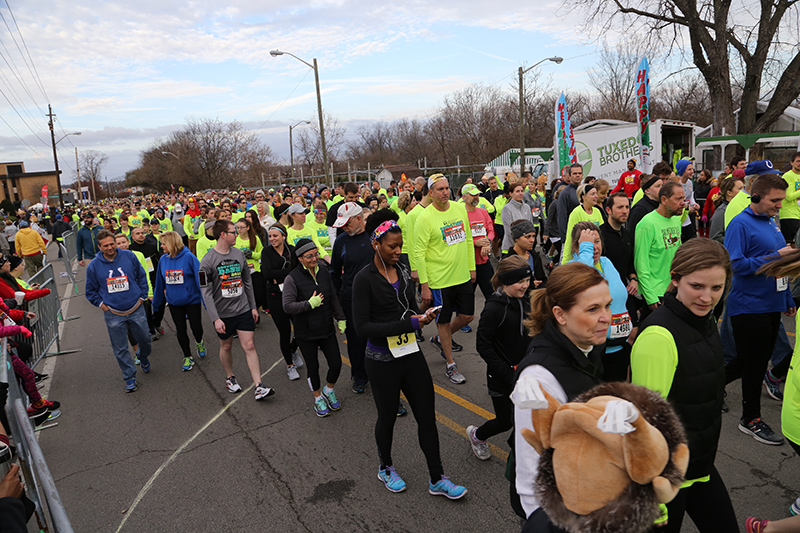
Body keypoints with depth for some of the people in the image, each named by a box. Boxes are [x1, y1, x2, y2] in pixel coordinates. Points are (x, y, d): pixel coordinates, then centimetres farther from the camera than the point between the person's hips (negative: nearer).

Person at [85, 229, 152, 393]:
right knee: (120, 349, 6)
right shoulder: (93, 266, -4)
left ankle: (144, 358, 47)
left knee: (144, 339, 15)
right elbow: (90, 290, 10)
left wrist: (142, 296, 5)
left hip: (136, 310, 1)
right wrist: (101, 304, 1)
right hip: (113, 314, 0)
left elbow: (142, 276, 8)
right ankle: (130, 377, 20)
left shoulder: (129, 256, -5)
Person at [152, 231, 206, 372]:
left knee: (196, 329, -1)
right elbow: (160, 282, 10)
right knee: (180, 330, 10)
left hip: (192, 300, -4)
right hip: (174, 302, 4)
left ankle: (199, 342, 34)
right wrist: (156, 303, 15)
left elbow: (200, 276, -15)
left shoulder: (188, 257, -15)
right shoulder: (163, 259, 0)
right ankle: (188, 358, 26)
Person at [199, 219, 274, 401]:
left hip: (243, 310, 3)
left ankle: (259, 387, -2)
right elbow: (206, 292, -13)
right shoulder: (208, 260, -12)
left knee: (249, 346, -1)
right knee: (226, 346, 14)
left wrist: (253, 306, 10)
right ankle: (230, 378, 38)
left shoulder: (239, 254, 3)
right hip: (223, 313, -3)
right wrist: (215, 318, -18)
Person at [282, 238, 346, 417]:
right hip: (306, 333, -4)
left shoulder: (324, 272, 2)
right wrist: (310, 304, -22)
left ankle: (329, 390, 35)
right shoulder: (292, 278, -14)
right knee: (313, 367, 10)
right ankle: (318, 399, 35)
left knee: (336, 364, 4)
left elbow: (333, 298, 12)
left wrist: (341, 318, 11)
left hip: (327, 329, 4)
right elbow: (287, 306, -18)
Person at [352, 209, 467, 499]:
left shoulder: (403, 271, 4)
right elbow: (362, 327, -20)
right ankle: (386, 468, 42)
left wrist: (422, 317, -8)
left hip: (411, 353, 5)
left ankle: (437, 479, 25)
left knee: (427, 416, 9)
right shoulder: (364, 279, -15)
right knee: (387, 417, 16)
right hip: (382, 361, -5)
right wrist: (407, 324, -24)